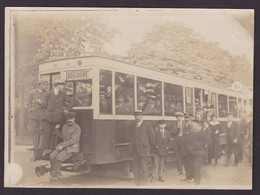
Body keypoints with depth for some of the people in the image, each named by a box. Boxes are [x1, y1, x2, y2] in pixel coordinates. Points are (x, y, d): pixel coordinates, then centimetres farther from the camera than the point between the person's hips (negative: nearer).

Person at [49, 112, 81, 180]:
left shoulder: (77, 128, -13)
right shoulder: (65, 126, 10)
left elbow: (73, 140, -20)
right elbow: (61, 136, 18)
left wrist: (62, 146, -22)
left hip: (72, 148, -7)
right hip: (64, 146, 7)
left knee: (59, 157, -28)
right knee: (52, 156, -15)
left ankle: (54, 175, -13)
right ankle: (58, 174, -9)